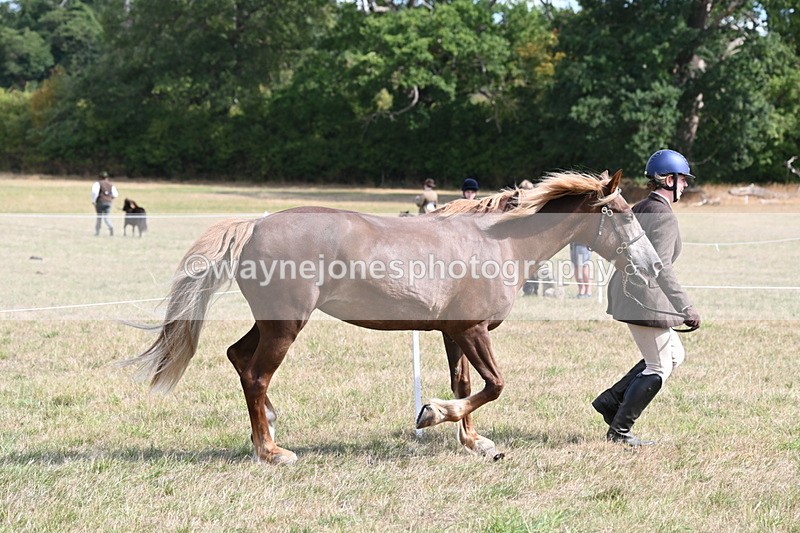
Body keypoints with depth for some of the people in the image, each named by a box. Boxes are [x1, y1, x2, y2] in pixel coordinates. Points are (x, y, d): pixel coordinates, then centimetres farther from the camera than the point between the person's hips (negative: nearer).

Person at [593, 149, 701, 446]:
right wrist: (685, 308, -28)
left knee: (674, 354, 19)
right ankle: (619, 430, 8)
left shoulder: (639, 210, 12)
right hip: (645, 298, -10)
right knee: (658, 368, 2)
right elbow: (661, 266, -25)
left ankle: (610, 401, 18)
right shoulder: (664, 215, -17)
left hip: (626, 291, 10)